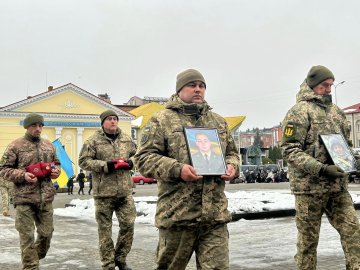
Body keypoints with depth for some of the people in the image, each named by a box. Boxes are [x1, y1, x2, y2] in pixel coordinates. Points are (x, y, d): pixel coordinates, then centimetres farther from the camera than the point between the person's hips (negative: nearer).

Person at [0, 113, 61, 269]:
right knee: (27, 236, -2)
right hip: (24, 198, -5)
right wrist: (22, 175, -15)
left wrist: (56, 170, 3)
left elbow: (56, 163, 26)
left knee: (47, 232, 10)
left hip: (46, 197, 5)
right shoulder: (16, 146, -2)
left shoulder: (48, 145, 13)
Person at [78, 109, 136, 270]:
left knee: (128, 224, 4)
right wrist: (105, 165, -16)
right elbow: (83, 161, -7)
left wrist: (130, 162, -2)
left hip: (125, 191, 4)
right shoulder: (93, 141, -3)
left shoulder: (126, 139, 11)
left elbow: (136, 155, 21)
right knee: (105, 229, 3)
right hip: (104, 191, -4)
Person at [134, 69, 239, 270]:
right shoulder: (162, 120, 1)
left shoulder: (219, 121, 17)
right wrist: (176, 169, -18)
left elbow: (232, 153, 25)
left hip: (216, 214, 4)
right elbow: (144, 158, -4)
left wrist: (232, 166, 1)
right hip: (177, 213, -3)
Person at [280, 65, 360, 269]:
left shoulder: (336, 111, 15)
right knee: (308, 240, 4)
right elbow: (290, 150, -14)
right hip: (310, 186, -6)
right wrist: (321, 169, -23)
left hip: (338, 186, 6)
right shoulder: (299, 111, -6)